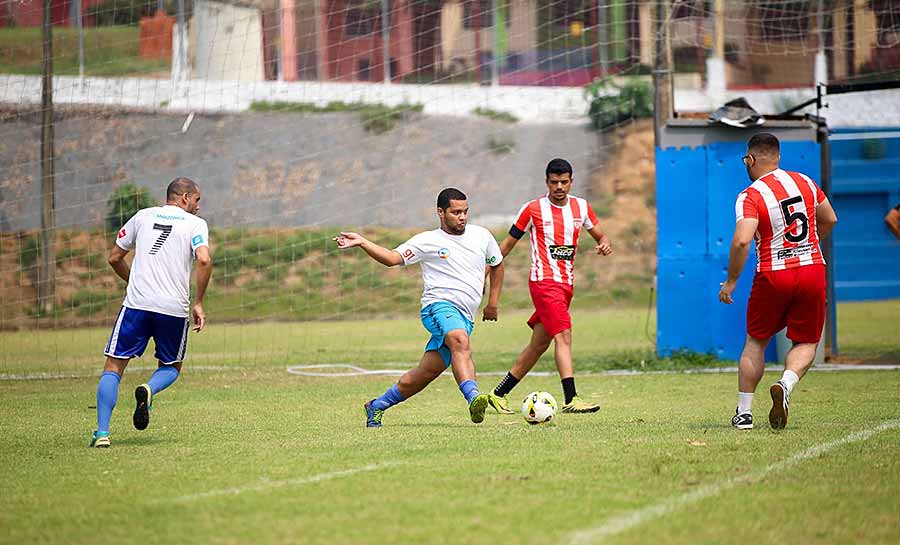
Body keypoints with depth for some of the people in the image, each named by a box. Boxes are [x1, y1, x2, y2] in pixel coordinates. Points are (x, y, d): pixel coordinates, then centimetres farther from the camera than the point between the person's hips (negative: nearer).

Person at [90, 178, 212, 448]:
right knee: (171, 367, 21)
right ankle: (149, 390, -14)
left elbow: (115, 258, 18)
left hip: (136, 304, 1)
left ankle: (102, 432, -11)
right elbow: (204, 261, -13)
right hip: (174, 309, -1)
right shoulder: (196, 224, 5)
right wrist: (198, 303, -5)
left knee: (113, 367, 5)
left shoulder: (143, 216, 14)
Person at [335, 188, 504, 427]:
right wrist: (361, 242, -16)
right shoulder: (427, 241, 3)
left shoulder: (481, 236, 16)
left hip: (465, 317, 5)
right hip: (439, 306, -5)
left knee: (426, 373, 1)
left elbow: (497, 264, 32)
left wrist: (493, 302, 25)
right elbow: (392, 258, -3)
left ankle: (377, 406, 18)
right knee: (460, 342, -37)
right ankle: (473, 398, -53)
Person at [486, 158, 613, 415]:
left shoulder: (581, 207, 10)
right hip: (544, 281, -6)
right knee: (564, 336, -21)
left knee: (539, 344, 10)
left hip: (567, 283, 6)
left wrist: (605, 244, -7)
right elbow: (508, 243, 4)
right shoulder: (533, 209, -3)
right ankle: (571, 399, -29)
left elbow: (600, 236, 18)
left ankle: (499, 394, 21)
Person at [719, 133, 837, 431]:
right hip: (813, 269, 3)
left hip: (774, 275, -3)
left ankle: (744, 412, 15)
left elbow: (742, 241, -24)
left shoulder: (750, 196, -11)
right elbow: (829, 220, 18)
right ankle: (786, 384, -17)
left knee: (755, 342, 16)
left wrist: (731, 281, -12)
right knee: (806, 343, 13)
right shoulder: (804, 182, 5)